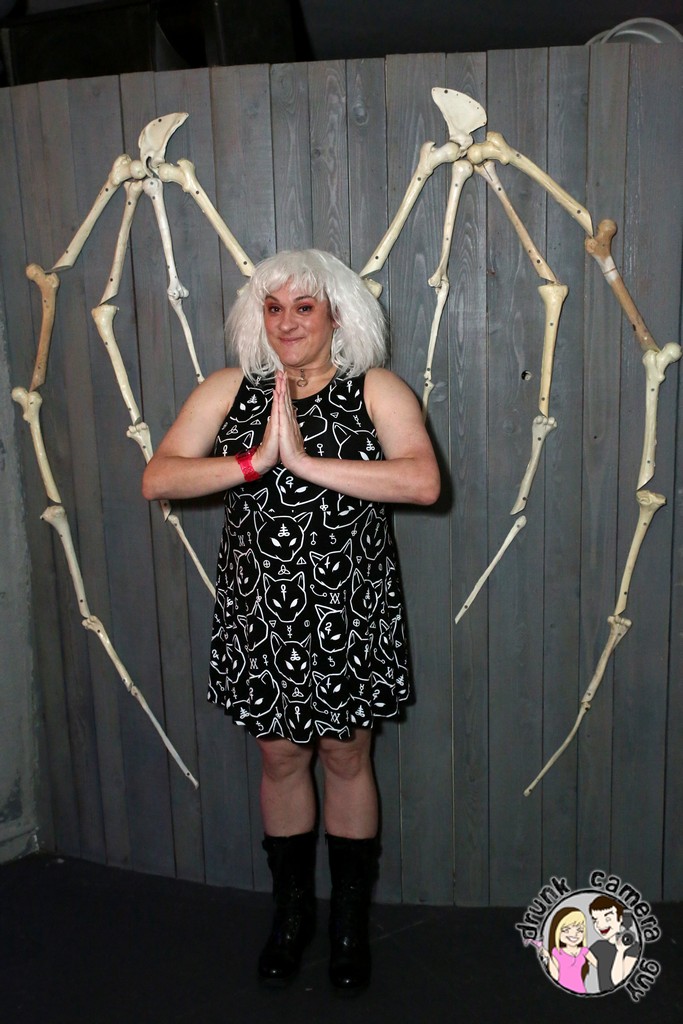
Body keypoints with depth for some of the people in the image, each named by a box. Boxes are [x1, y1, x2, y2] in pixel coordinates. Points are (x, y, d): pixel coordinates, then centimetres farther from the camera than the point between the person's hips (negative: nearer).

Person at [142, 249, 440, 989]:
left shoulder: (376, 391, -6)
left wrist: (306, 461, -27)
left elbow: (424, 482, -23)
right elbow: (157, 479, -10)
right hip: (261, 613, 2)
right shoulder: (229, 391, 1)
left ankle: (350, 919, 31)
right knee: (280, 757, 14)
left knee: (346, 757, 11)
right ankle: (292, 911, 35)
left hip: (348, 613, -2)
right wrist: (257, 459, -23)